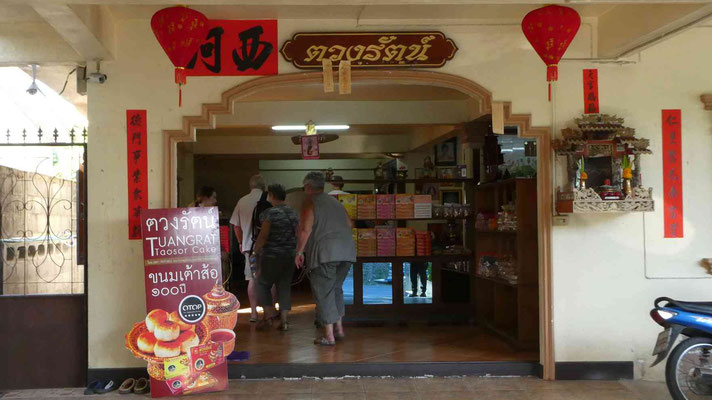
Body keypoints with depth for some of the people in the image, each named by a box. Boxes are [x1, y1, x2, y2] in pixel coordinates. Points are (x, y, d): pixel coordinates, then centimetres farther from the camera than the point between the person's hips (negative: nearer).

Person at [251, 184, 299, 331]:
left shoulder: (270, 213, -11)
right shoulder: (293, 213, 9)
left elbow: (263, 235, -14)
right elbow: (298, 234, 12)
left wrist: (256, 251, -3)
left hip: (272, 255, -6)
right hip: (290, 255, 6)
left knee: (263, 283, 9)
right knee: (284, 286, 9)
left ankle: (269, 314, 1)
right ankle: (283, 320, 6)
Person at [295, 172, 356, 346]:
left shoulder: (310, 202, 0)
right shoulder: (336, 202, 21)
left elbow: (306, 229, -10)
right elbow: (349, 224, 20)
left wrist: (299, 252, -2)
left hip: (324, 252, -6)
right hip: (347, 250, 7)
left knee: (323, 292, 1)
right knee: (336, 288, 22)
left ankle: (329, 336, 1)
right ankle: (339, 328, 21)